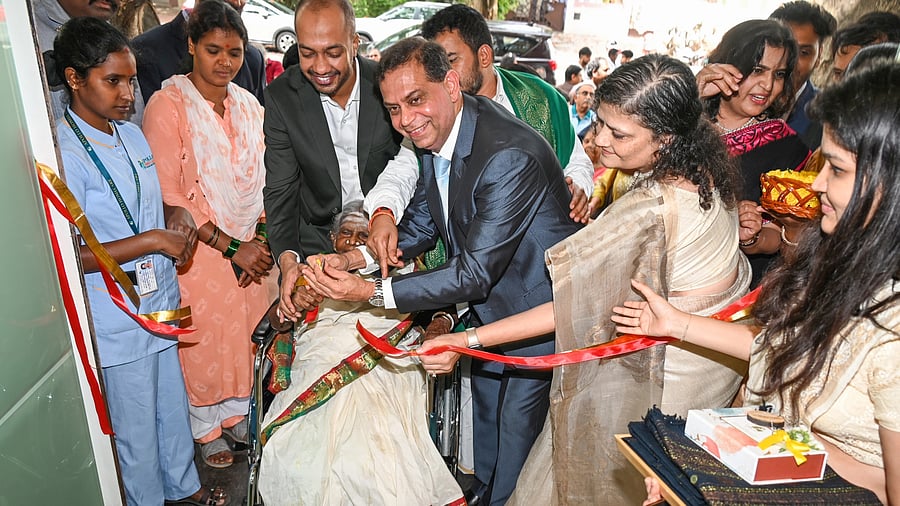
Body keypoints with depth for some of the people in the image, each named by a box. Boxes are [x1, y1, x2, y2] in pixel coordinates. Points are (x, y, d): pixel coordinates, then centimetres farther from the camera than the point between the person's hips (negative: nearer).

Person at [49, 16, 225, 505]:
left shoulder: (130, 132, 5)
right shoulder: (63, 152, -19)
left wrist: (178, 215, -4)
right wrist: (153, 240, -23)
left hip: (161, 300, 8)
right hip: (118, 318, -7)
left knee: (173, 405, 23)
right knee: (137, 427, 12)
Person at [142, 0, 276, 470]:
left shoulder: (249, 105, 6)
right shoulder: (168, 104, -11)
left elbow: (261, 180, 9)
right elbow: (168, 193, -15)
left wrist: (261, 239, -4)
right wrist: (231, 246, -15)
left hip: (252, 248, 5)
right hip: (198, 250, -4)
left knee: (247, 333, 15)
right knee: (204, 341, 9)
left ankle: (238, 410, 40)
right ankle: (206, 427, 33)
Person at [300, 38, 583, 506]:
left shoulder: (511, 156, -34)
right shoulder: (434, 136, -7)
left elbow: (474, 273, -32)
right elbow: (420, 228, 4)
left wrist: (372, 292, -31)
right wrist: (354, 259, -12)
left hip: (540, 312, -8)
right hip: (489, 306, 8)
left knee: (517, 433, 9)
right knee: (485, 417, 26)